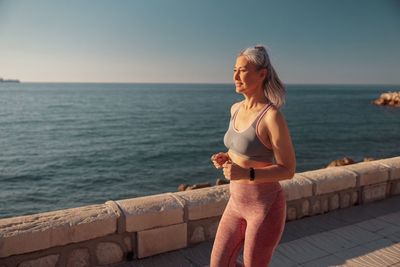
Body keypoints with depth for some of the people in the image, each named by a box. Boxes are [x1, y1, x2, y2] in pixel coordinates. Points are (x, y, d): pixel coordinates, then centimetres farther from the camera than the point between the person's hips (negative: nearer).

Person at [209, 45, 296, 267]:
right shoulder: (236, 109, 4)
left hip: (265, 207, -8)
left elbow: (288, 171, -16)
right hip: (239, 202, 8)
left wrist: (245, 174, -29)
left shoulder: (273, 117, -22)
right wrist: (226, 159, -4)